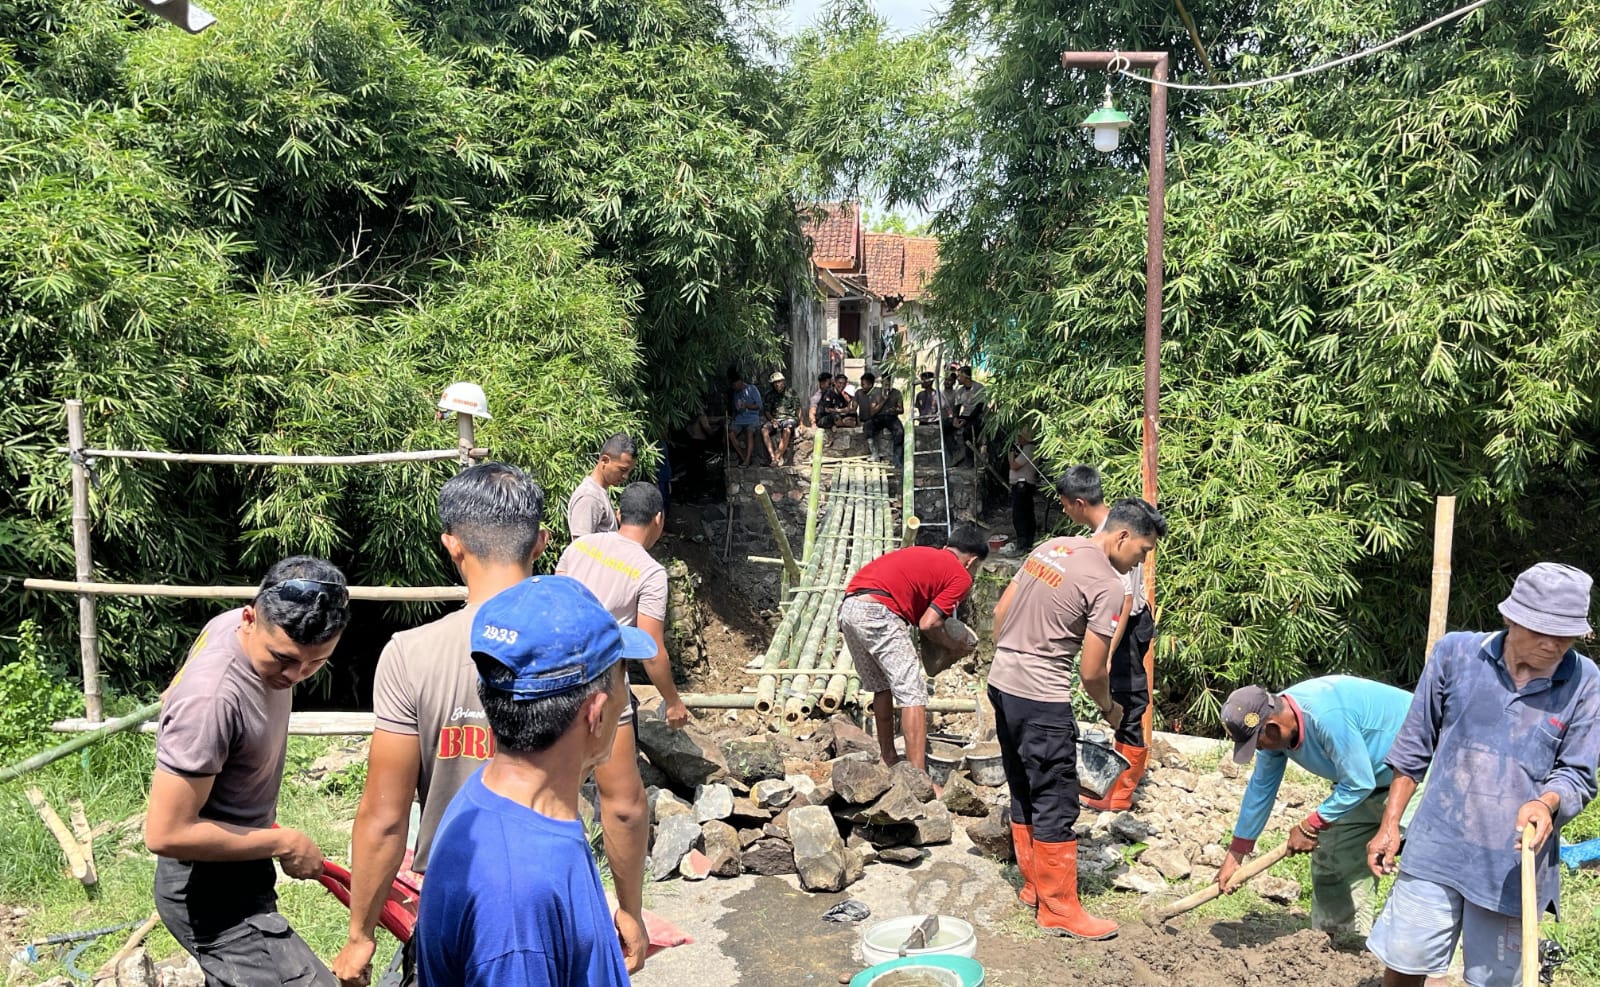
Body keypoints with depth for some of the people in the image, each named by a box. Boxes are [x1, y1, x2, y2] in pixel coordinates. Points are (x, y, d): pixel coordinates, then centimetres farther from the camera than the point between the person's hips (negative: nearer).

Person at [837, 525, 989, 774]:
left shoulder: (920, 553, 29)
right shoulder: (961, 577, 7)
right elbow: (928, 624, -2)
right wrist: (954, 646, 16)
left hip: (847, 606, 8)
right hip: (877, 613, -8)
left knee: (881, 687, 22)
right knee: (912, 693, -4)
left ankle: (889, 761, 32)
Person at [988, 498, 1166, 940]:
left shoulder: (1050, 548, 9)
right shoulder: (1107, 584, -14)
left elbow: (1000, 612, 13)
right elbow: (1091, 672, -12)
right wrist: (1109, 709, 7)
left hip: (1001, 684, 9)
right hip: (1041, 699, -9)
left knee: (1024, 794, 18)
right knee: (1056, 804, 2)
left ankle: (1034, 884, 31)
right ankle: (1059, 909, 11)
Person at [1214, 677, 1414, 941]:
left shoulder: (1328, 717, -37)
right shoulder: (1273, 724, -10)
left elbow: (1359, 783, -30)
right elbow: (1260, 788, 0)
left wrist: (1310, 827, -17)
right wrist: (1235, 856, 4)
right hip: (1368, 775, 9)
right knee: (1331, 858, 8)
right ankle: (1334, 938, 17)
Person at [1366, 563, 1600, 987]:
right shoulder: (1455, 653, -4)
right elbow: (1415, 747, 5)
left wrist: (1546, 803, -23)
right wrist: (1389, 824, 6)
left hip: (1513, 867, 0)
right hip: (1435, 852, 0)